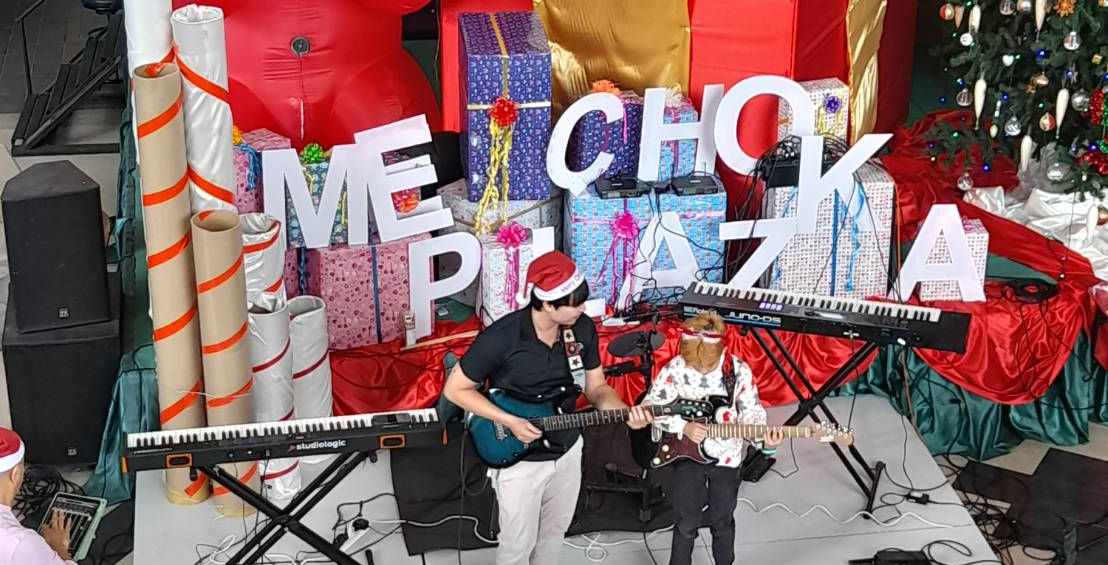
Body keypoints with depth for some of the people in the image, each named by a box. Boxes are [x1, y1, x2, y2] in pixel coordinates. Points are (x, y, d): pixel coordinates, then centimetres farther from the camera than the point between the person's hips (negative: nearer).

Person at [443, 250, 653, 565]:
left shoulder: (583, 329, -12)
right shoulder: (501, 338, -28)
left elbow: (595, 388, 0)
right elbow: (455, 389, -17)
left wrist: (625, 412, -21)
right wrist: (510, 421, -24)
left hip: (568, 450, 5)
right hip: (519, 459, -5)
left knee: (555, 530, 24)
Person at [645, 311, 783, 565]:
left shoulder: (739, 371, -16)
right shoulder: (674, 369, -18)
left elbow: (751, 411, -6)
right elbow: (650, 407, -11)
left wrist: (763, 435, -26)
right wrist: (682, 426, -22)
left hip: (726, 456, 1)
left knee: (722, 520, 16)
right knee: (686, 521, 6)